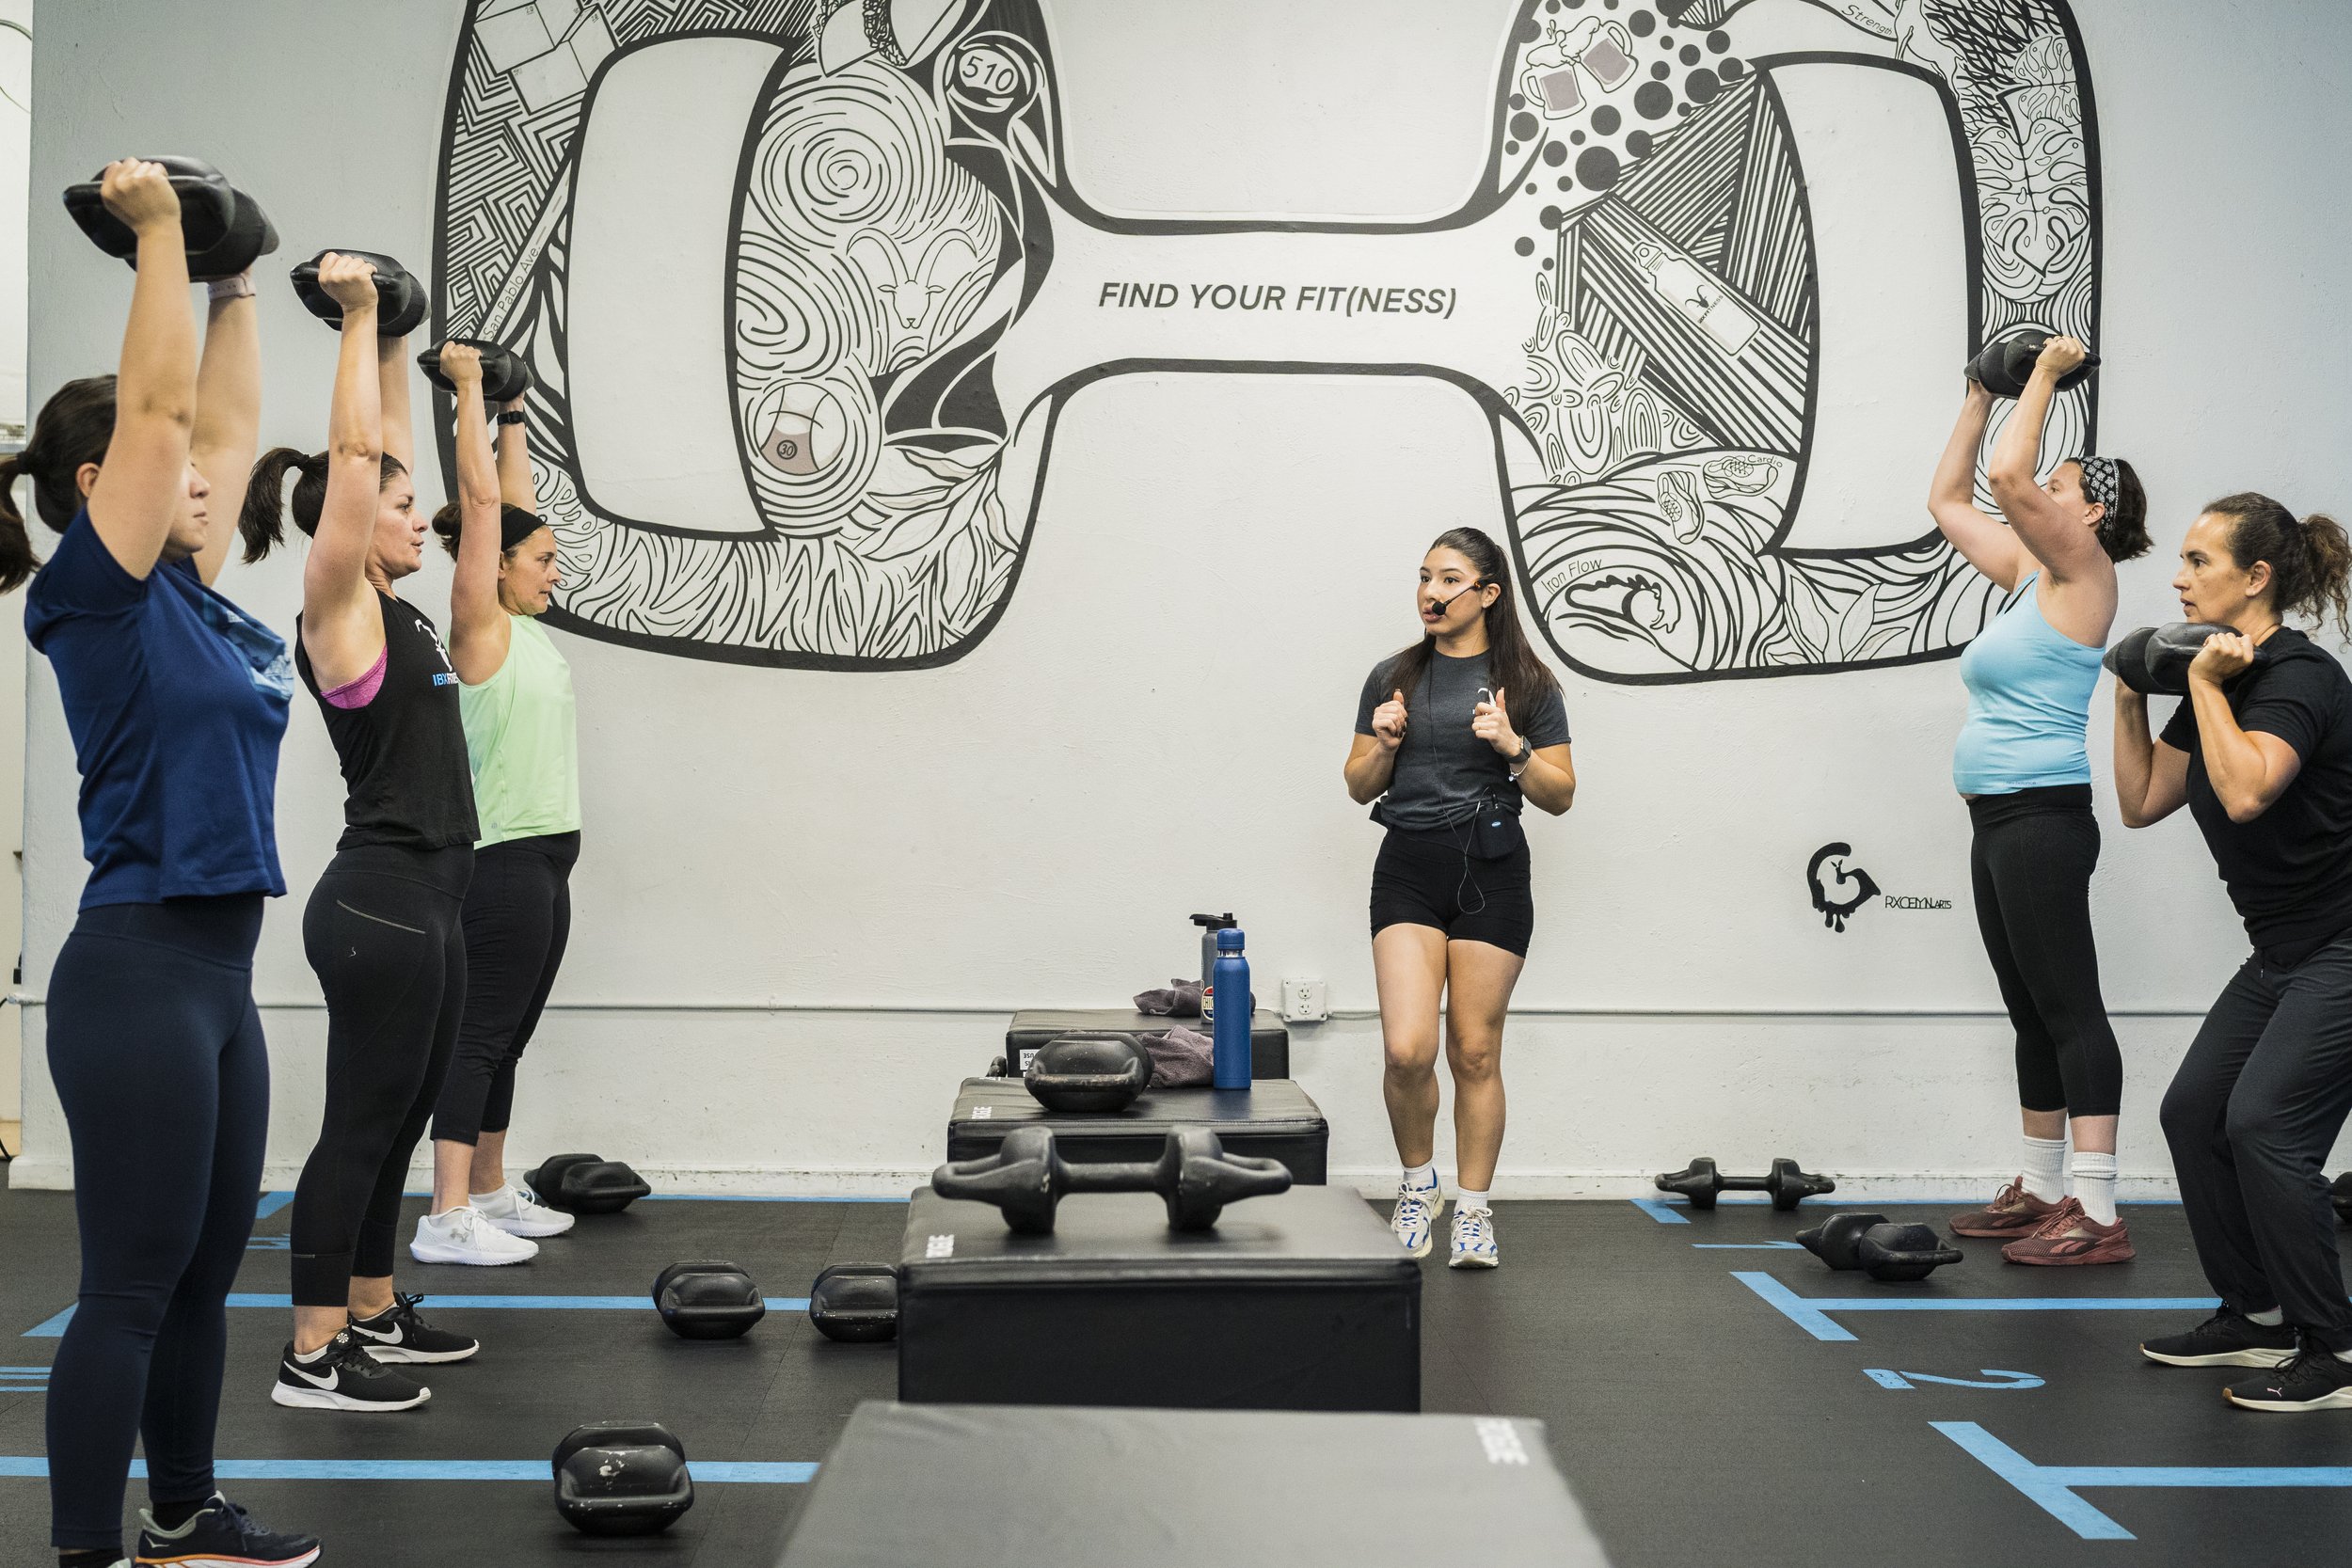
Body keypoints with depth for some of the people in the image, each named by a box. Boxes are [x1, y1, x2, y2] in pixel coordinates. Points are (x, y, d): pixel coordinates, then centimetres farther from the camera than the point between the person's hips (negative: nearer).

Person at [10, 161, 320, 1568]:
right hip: (139, 971, -9)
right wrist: (159, 230, -12)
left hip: (218, 970, 9)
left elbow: (226, 423, 21)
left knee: (208, 1267, 16)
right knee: (133, 1283, -2)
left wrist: (240, 288, 25)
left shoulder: (188, 594, 13)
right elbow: (158, 402, -16)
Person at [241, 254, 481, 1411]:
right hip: (381, 901, -9)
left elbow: (385, 450, 22)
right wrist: (358, 318, -11)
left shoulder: (389, 608, 12)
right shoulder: (337, 609, -10)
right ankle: (311, 1358, 3)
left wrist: (396, 345, 23)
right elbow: (353, 453, -16)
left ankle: (372, 1312, 28)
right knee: (362, 1124, -4)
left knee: (398, 1121, 16)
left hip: (424, 897, 9)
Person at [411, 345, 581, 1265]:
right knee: (480, 1034, -8)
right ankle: (446, 1221, -7)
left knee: (504, 1039, 13)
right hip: (504, 860, -9)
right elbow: (481, 499, -13)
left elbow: (512, 500, 22)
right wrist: (468, 387, -9)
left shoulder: (520, 628, 13)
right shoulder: (480, 627, -9)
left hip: (542, 860, 9)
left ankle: (488, 1195, 21)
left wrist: (511, 413, 26)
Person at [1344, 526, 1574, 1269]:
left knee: (1475, 1051, 2)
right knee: (1407, 1048, -12)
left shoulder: (1528, 684, 3)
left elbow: (1560, 795, 3)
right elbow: (1360, 787, 13)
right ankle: (1419, 1184, 14)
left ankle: (1473, 1210, 17)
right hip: (1408, 871, 1)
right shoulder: (1393, 677, 9)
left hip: (1491, 872, -1)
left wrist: (1513, 748, -14)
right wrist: (1384, 745, -7)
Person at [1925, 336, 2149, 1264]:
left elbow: (2007, 475, -22)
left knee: (2069, 1008, -10)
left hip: (2042, 816, -9)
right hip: (1999, 821, 10)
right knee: (2032, 1011, 13)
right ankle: (2041, 1192, 20)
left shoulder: (2082, 572, -8)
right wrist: (1983, 394, 22)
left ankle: (2097, 1217, -10)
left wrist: (2048, 375, -10)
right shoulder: (2029, 574, 15)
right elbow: (1949, 499, 24)